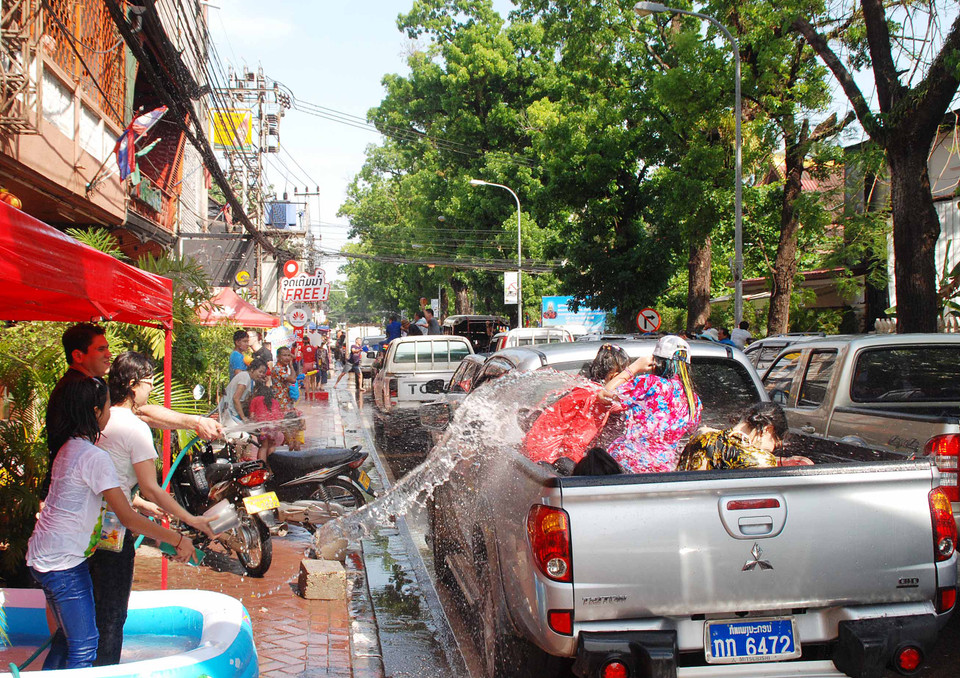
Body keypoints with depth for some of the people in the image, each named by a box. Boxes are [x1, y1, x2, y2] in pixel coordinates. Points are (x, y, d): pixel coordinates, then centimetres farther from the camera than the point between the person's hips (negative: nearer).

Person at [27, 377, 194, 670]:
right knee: (84, 646, -4)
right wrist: (177, 539, -16)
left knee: (69, 634, 22)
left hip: (43, 555, 10)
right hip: (64, 562, -10)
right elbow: (128, 517, -21)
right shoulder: (95, 457, -20)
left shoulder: (68, 446, 8)